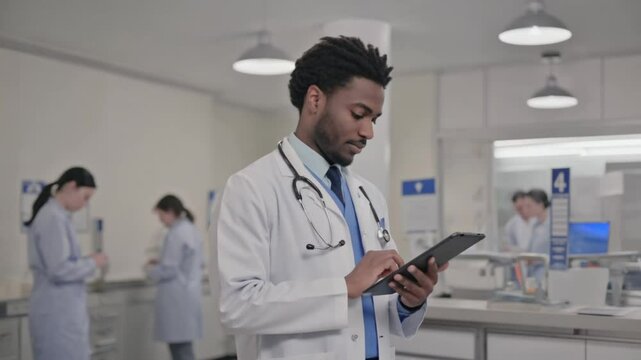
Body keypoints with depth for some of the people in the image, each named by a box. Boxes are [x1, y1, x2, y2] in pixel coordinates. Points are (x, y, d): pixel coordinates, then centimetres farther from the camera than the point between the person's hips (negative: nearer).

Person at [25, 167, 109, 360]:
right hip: (58, 313, -10)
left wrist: (86, 262, 9)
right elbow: (59, 270, -22)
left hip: (60, 310, 10)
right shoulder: (54, 218, -17)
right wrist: (92, 262, -8)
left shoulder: (51, 215, 13)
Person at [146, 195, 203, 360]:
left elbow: (169, 270, -19)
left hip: (177, 298, -10)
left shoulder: (176, 234, -18)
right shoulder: (192, 230, 12)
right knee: (182, 346, 14)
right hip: (188, 294, 10)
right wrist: (161, 263, 16)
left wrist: (151, 270, 0)